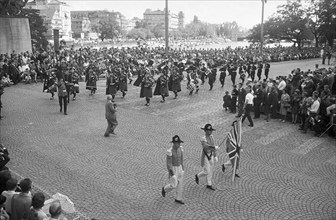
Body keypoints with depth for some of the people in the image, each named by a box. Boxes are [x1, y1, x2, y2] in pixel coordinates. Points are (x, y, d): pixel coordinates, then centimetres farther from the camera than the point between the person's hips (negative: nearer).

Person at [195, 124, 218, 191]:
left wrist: (215, 156, 11)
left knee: (210, 171, 12)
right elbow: (206, 147, -37)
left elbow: (213, 146, 9)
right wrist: (215, 147, -33)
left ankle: (209, 185, 25)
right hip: (205, 156, -7)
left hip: (211, 156, 7)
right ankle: (197, 176, 26)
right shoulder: (203, 139, -21)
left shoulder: (211, 137, 2)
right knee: (207, 172, -2)